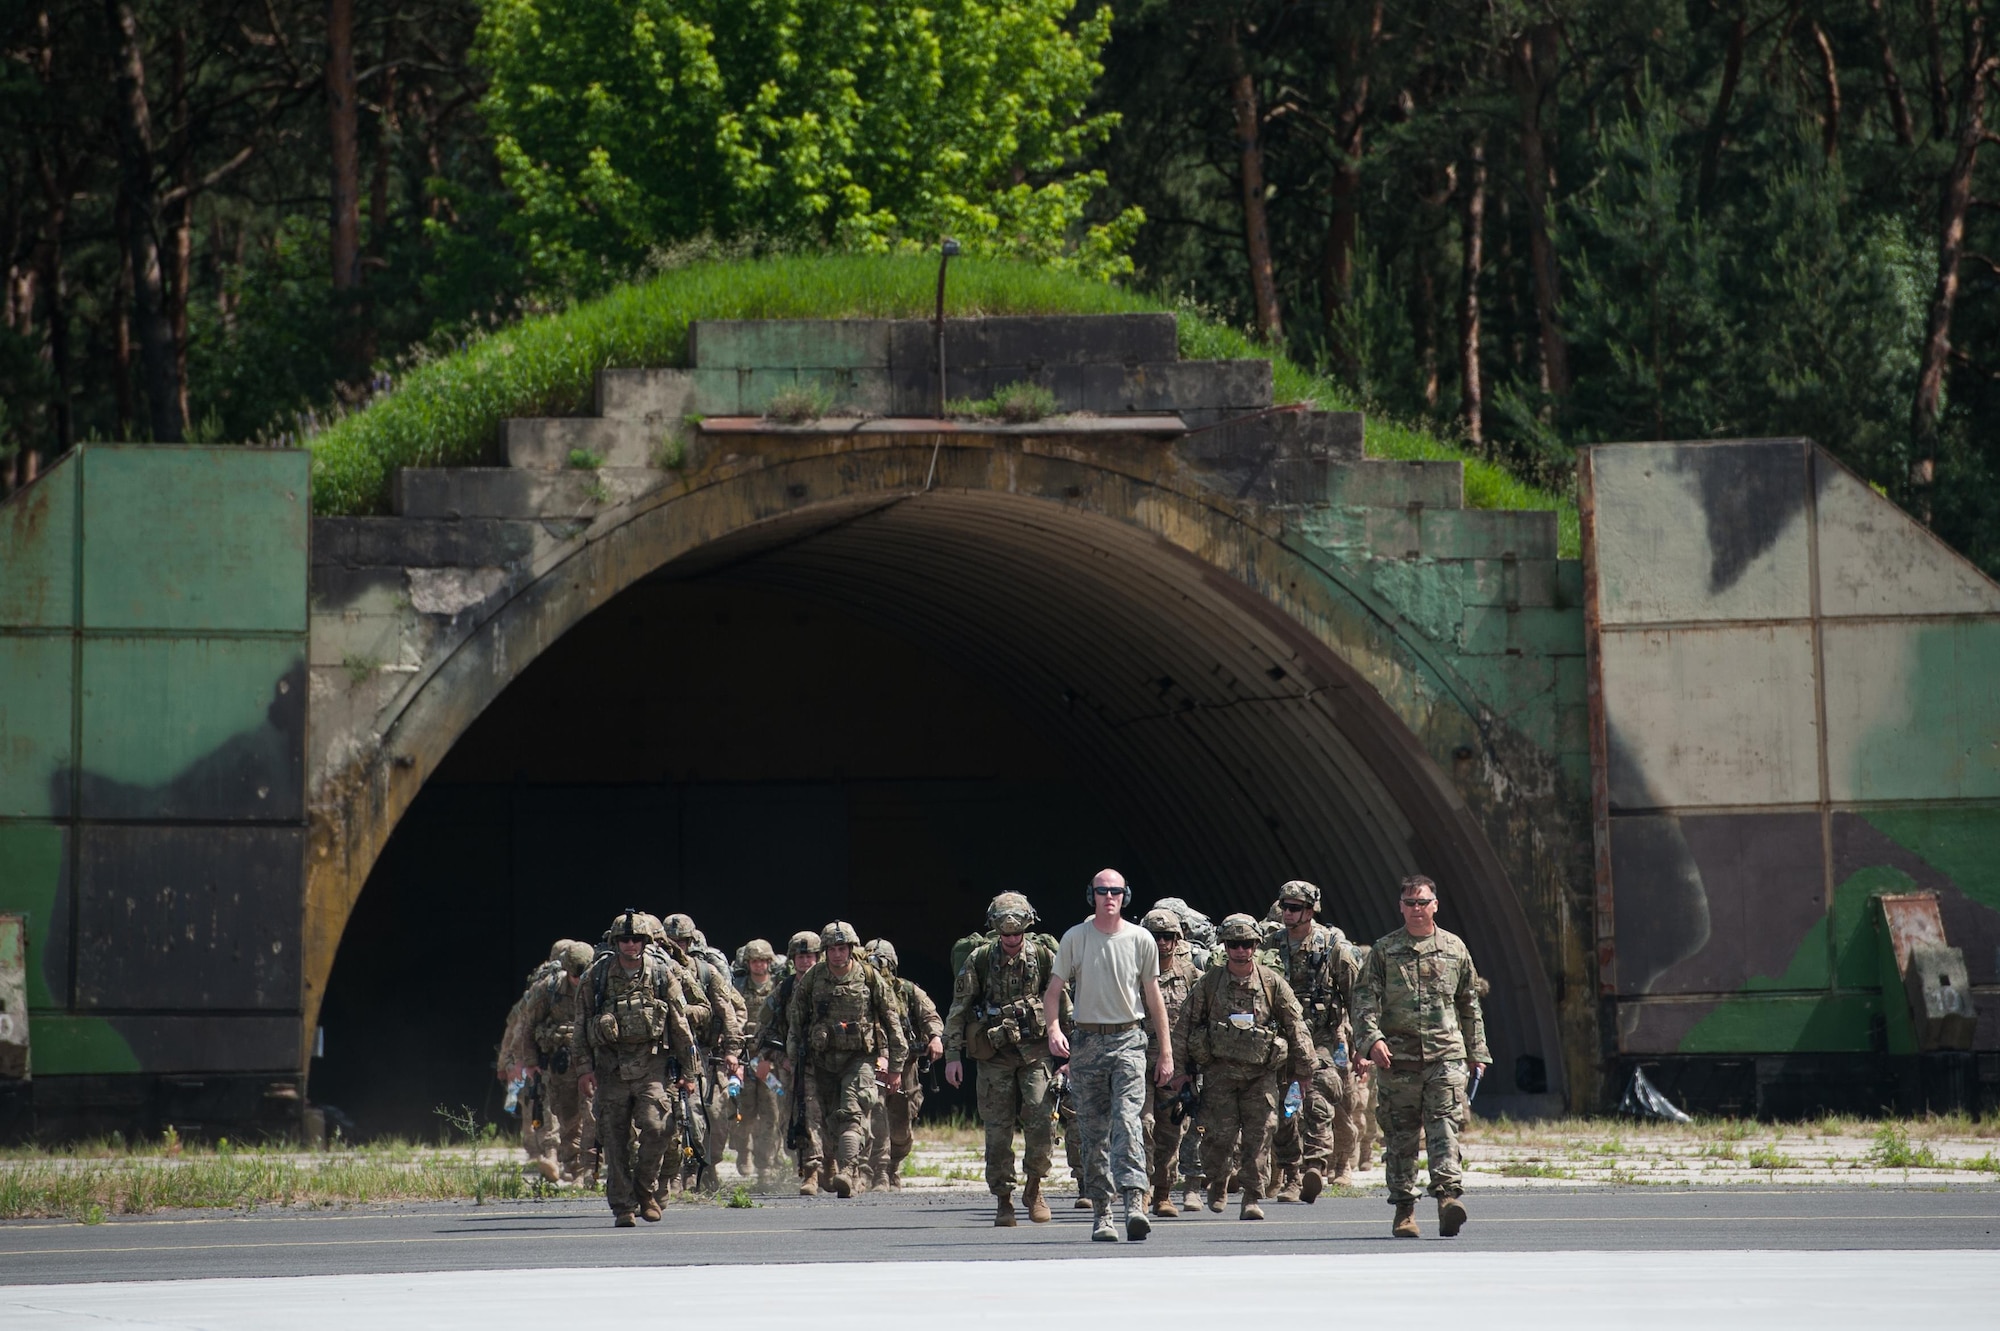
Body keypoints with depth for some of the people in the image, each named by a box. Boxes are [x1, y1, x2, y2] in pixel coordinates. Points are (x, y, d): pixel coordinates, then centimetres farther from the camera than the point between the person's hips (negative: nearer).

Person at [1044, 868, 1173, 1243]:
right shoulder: (1074, 939, 3)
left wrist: (1166, 1051, 9)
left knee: (1128, 1121, -16)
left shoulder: (1141, 940, 5)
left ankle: (1134, 1203, -26)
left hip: (1128, 1041, -1)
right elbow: (1054, 990, 3)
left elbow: (1153, 997, 10)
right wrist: (1053, 1028, -16)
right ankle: (1101, 1212, 10)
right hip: (1088, 1041, 1)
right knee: (1093, 1130, 3)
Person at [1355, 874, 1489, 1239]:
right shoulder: (1384, 950, 7)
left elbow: (1469, 1004, 20)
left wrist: (1477, 1052, 19)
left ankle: (1448, 1195, -22)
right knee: (1400, 1136, 3)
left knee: (1444, 1127, -13)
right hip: (1397, 1057, 0)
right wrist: (1372, 1038, -16)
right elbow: (1365, 999, 1)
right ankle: (1403, 1208, 10)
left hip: (1445, 1055, 0)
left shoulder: (1454, 948, 13)